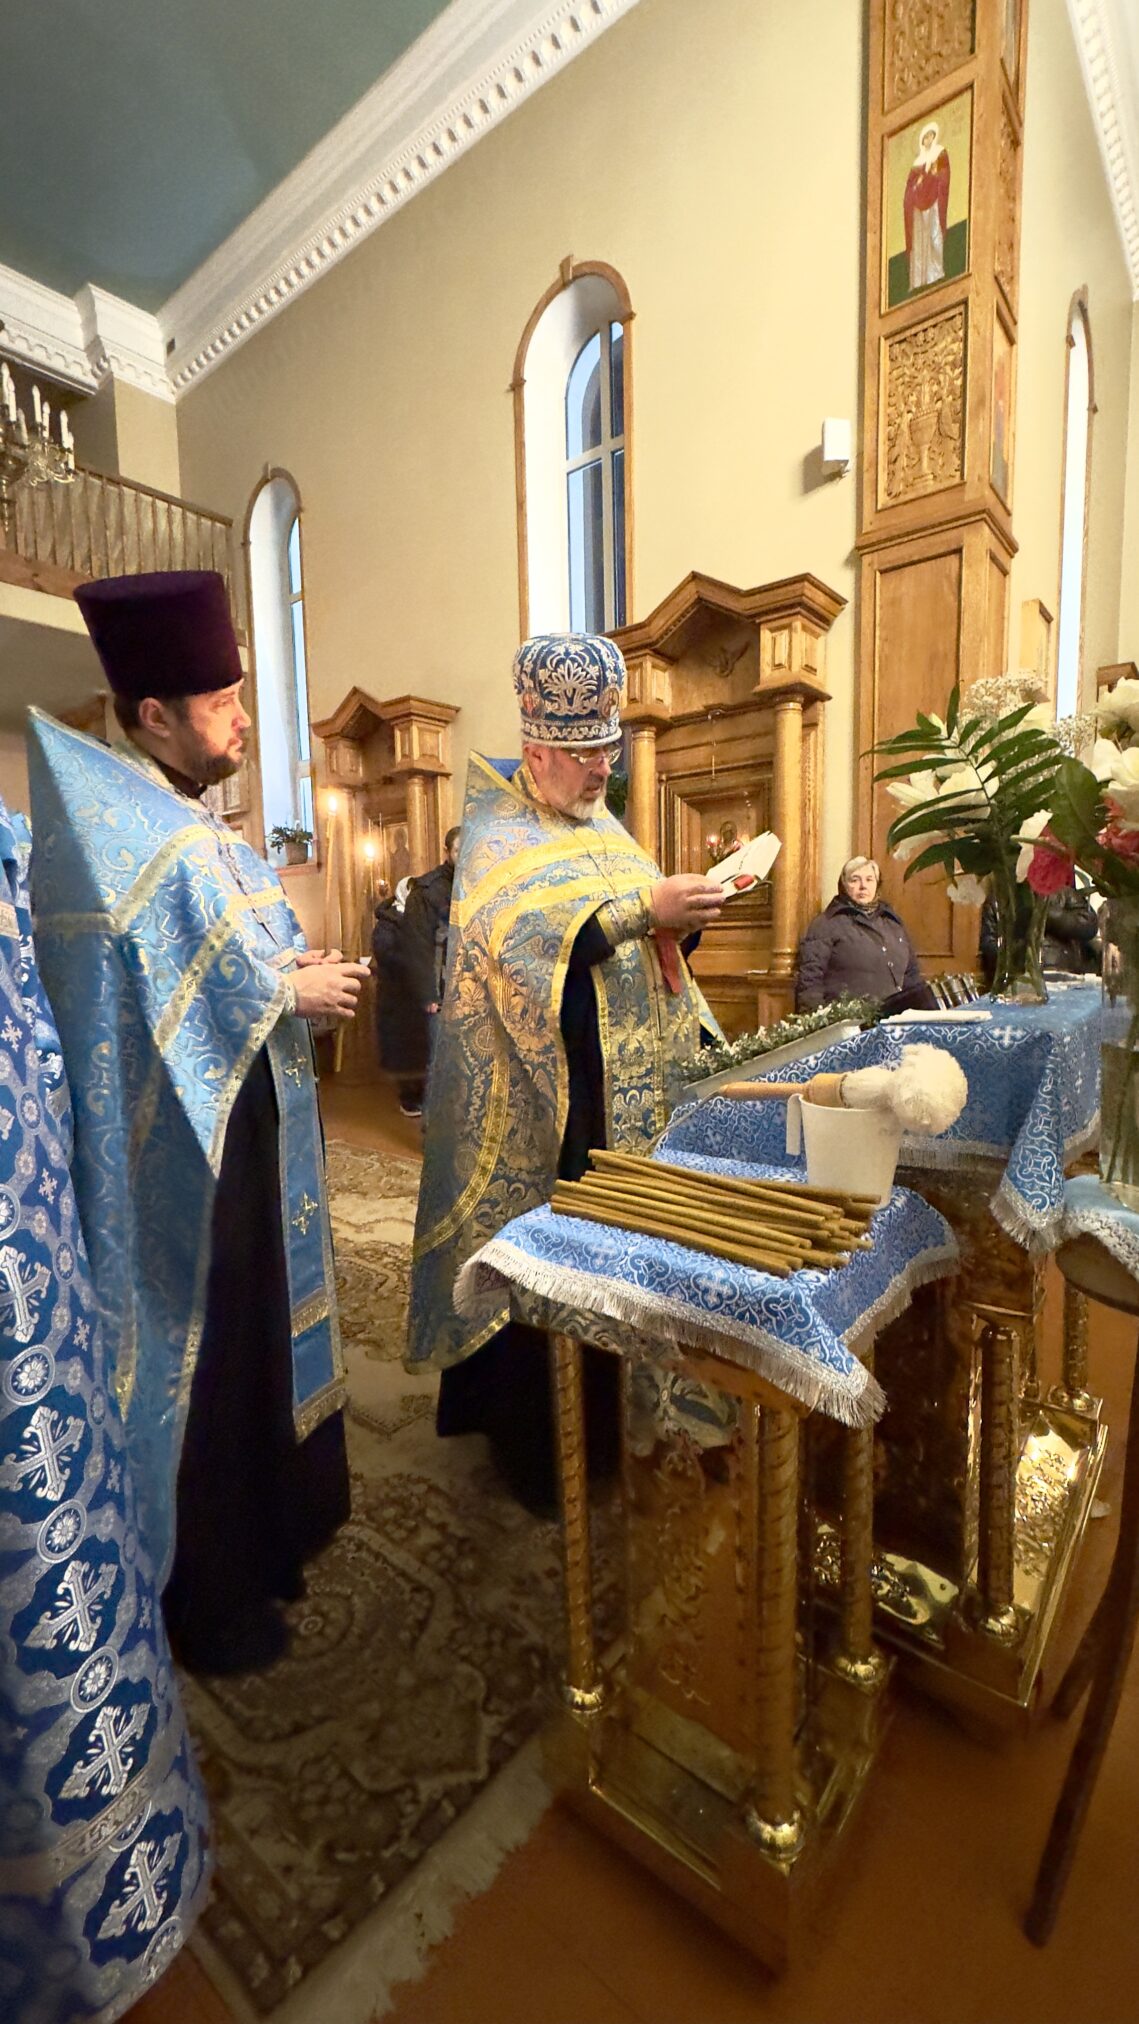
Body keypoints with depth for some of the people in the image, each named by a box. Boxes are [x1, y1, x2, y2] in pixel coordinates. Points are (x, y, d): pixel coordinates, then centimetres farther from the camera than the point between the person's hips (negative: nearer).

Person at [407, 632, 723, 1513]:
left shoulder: (602, 826, 16)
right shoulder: (497, 836, -6)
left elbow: (643, 940, 16)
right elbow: (526, 940, -23)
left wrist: (680, 915, -5)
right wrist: (643, 905, -25)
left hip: (617, 1088, 7)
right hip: (536, 1096, -7)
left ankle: (599, 1425, 32)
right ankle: (534, 1449, 21)